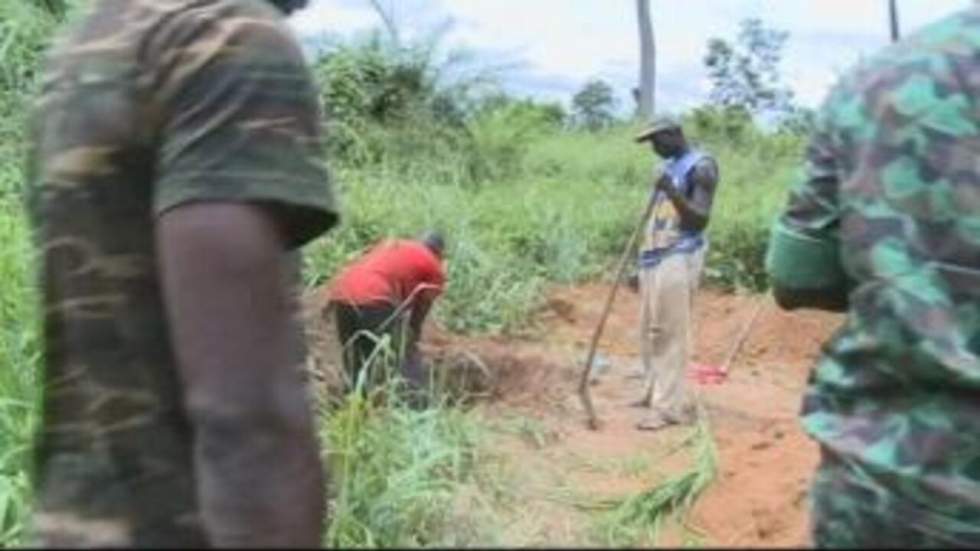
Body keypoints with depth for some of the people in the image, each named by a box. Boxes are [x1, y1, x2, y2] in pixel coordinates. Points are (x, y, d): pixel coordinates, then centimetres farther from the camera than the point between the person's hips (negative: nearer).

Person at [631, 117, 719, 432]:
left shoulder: (700, 167, -7)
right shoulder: (669, 166, 20)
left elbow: (701, 220, -14)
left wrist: (674, 194, -29)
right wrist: (644, 260, 22)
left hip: (678, 259, -9)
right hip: (654, 258, 9)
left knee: (670, 334, -9)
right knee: (650, 331, 12)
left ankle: (671, 407, -7)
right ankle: (654, 393, 23)